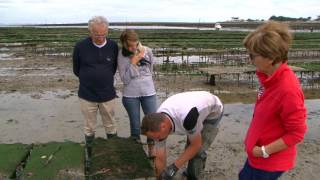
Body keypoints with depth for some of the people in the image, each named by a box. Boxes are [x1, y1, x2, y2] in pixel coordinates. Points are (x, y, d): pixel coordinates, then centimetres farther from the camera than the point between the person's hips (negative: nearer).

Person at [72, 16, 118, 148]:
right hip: (87, 96, -1)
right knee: (89, 128, 13)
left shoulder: (113, 46, -7)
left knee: (110, 127, 13)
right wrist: (88, 81, 10)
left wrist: (105, 80, 8)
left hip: (108, 95, 1)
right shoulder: (80, 47, -11)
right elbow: (76, 70, 4)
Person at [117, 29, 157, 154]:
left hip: (148, 92, 2)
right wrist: (133, 63, -19)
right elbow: (124, 79, -14)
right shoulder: (122, 55, -9)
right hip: (130, 95, -2)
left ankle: (151, 149, 27)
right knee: (135, 125, 9)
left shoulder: (147, 51, -4)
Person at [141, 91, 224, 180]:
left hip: (213, 112, -6)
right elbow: (160, 158, -12)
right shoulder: (159, 122, -22)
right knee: (189, 149, 13)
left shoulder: (187, 117, -45)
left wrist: (174, 167, -28)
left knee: (197, 150, -15)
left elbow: (196, 145, -28)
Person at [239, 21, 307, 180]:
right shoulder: (270, 76, -6)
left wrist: (264, 151, -19)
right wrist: (252, 137, 11)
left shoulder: (288, 90, -31)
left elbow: (296, 133, -23)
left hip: (271, 160, -8)